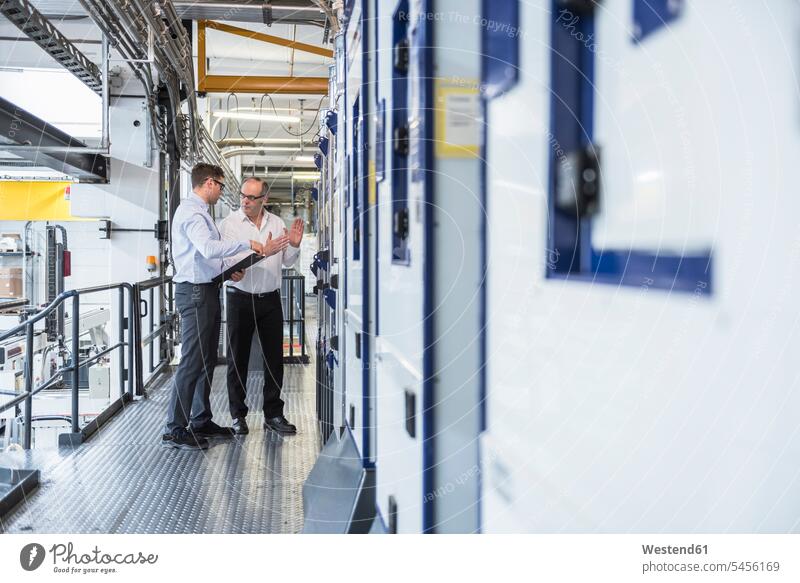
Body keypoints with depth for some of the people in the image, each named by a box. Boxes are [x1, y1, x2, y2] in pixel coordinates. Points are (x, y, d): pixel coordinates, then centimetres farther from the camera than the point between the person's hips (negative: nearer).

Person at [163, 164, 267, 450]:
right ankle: (174, 430, -4)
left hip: (207, 290, 11)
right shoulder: (190, 211, -13)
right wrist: (246, 243, -23)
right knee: (192, 361, -9)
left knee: (207, 360, 14)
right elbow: (208, 248, -29)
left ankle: (201, 421, 24)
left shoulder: (199, 211, 19)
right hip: (195, 291, -11)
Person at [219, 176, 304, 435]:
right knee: (238, 358, 5)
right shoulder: (230, 223, -6)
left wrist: (294, 246, -9)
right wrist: (263, 252, -26)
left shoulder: (277, 223, 6)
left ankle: (273, 414, 17)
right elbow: (231, 261, -17)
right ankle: (238, 416, 17)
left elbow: (287, 261, 11)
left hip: (271, 298, 3)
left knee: (274, 358, 7)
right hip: (241, 298, -3)